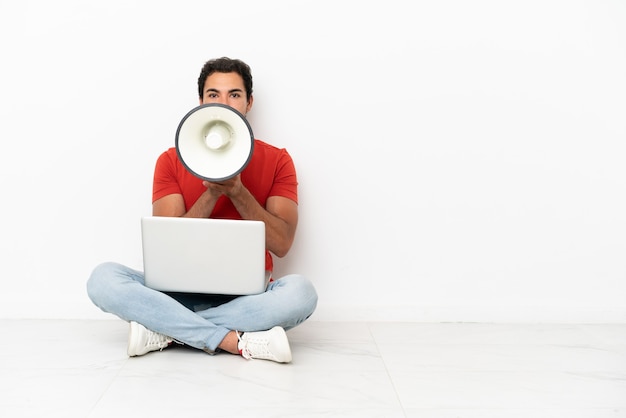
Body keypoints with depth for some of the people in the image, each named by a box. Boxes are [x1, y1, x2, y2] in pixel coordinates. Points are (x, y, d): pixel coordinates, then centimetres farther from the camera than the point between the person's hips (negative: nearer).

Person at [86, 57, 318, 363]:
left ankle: (166, 331, -23)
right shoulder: (171, 160, 6)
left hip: (247, 297, -1)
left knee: (300, 291, -33)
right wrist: (212, 192, -18)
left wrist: (236, 190, -17)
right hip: (183, 292, 1)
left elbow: (282, 244, -6)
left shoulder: (276, 160, 4)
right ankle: (241, 342, -29)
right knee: (103, 278, -24)